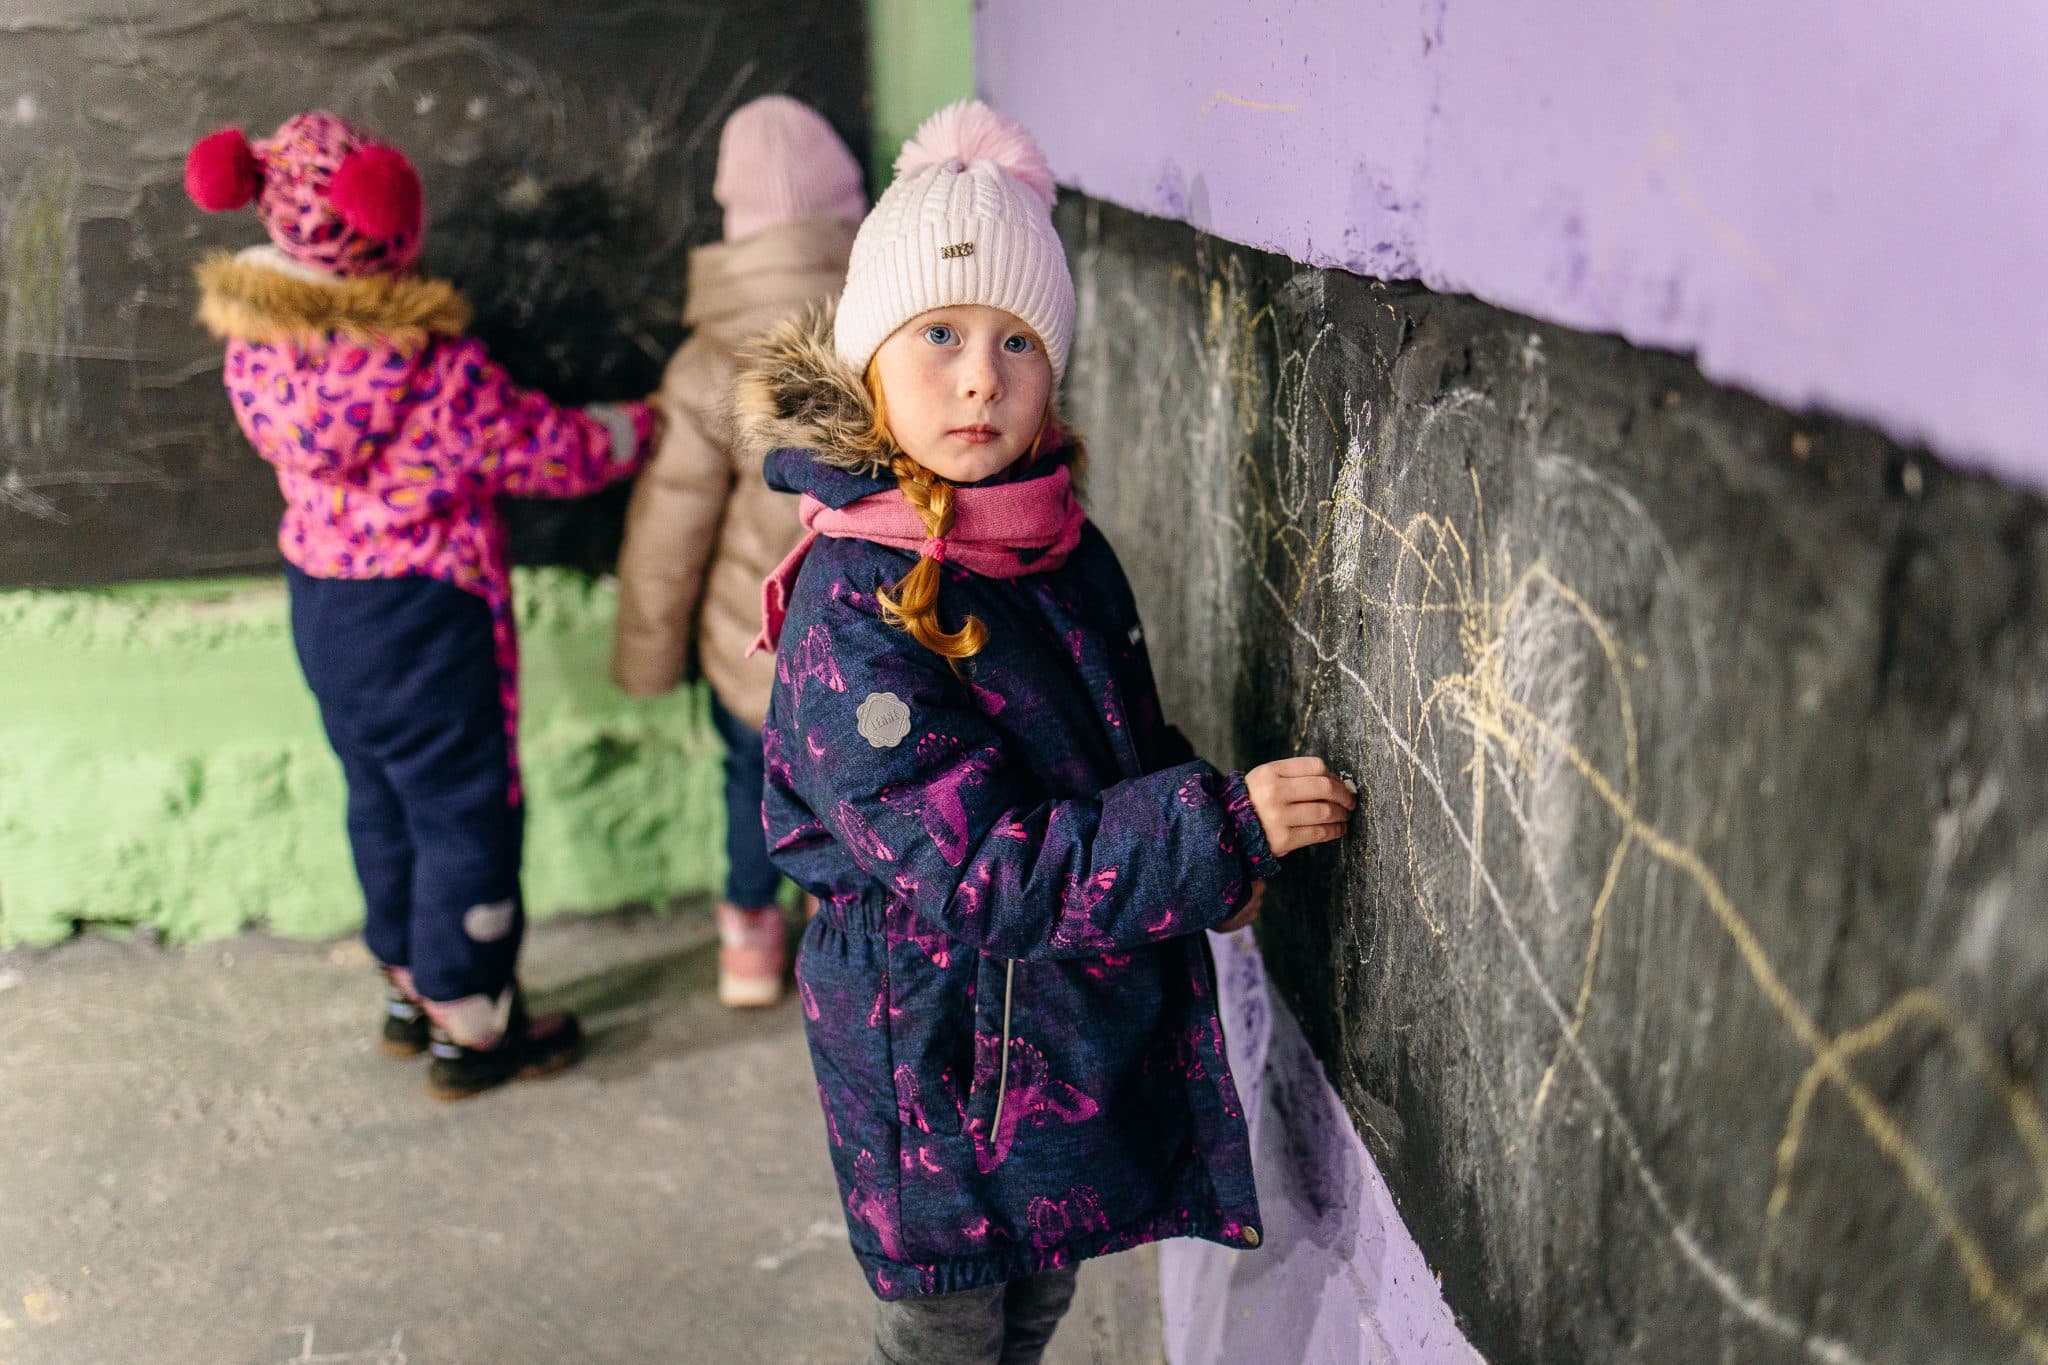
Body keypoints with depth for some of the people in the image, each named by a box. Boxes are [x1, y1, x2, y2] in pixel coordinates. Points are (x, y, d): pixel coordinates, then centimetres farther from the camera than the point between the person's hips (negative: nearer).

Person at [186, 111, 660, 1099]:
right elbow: (556, 452, -15)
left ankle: (411, 989, 36)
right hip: (422, 618, -7)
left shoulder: (256, 347, -6)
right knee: (464, 812, 7)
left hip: (319, 605, 7)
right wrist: (648, 424, 2)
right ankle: (469, 1027, 18)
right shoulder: (429, 362, -24)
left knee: (382, 804, 21)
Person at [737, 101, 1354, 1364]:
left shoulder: (1068, 551, -1)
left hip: (1089, 1022, 7)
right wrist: (1219, 829, -29)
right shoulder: (853, 612, -24)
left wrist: (1216, 853, -3)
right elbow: (981, 874, -27)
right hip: (938, 1047, -6)